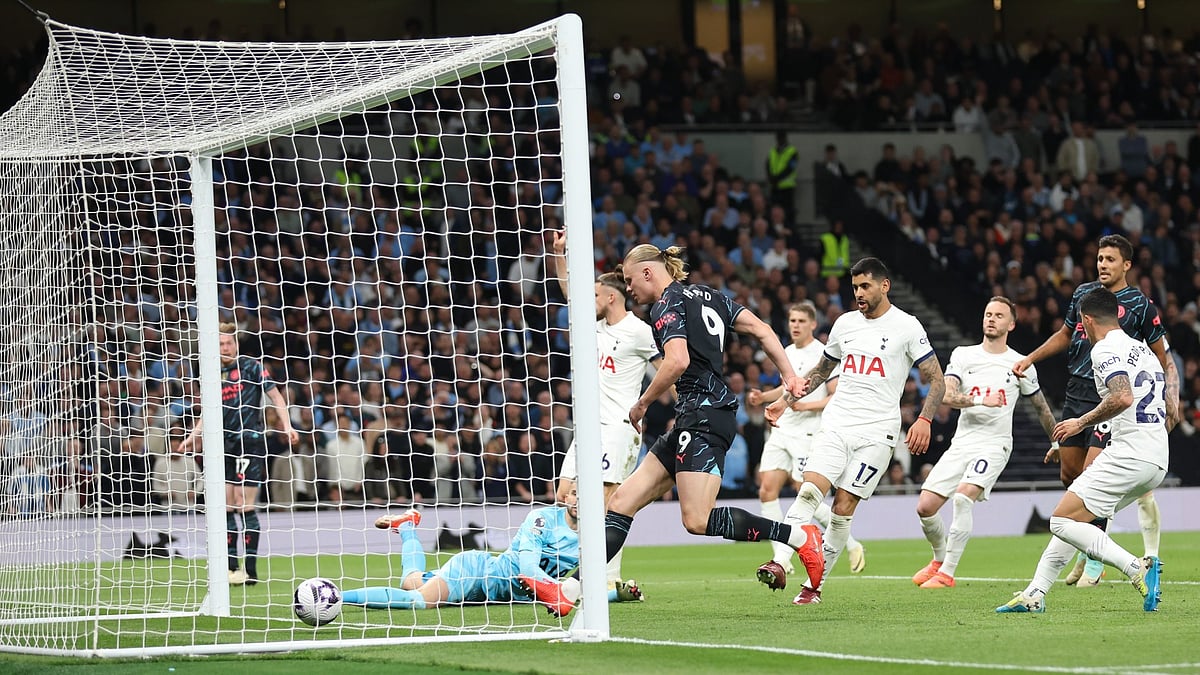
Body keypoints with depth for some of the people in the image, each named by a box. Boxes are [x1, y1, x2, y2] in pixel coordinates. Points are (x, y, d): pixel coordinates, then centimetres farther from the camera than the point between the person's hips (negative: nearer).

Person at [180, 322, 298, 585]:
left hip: (250, 442, -6)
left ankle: (250, 570, -6)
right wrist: (193, 435, 17)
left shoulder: (252, 366, -2)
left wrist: (287, 426, -14)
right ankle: (230, 568, 8)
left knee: (245, 506, -9)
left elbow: (275, 396, -3)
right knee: (226, 508, 4)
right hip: (224, 445, 6)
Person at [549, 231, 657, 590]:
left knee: (604, 500, -16)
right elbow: (570, 290, 26)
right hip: (590, 425, 9)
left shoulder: (638, 331, -8)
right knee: (564, 496, 4)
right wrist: (559, 253, 19)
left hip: (618, 426, -9)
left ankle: (611, 576, -18)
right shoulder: (599, 325, 16)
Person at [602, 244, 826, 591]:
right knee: (622, 501, 5)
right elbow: (761, 329, 15)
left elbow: (677, 361, -22)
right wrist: (788, 374, 12)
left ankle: (799, 537, -13)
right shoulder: (707, 295, 19)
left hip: (702, 416, -10)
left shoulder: (666, 306, -7)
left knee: (698, 520, -18)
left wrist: (642, 403, -10)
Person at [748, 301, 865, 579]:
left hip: (808, 433, -7)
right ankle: (782, 559, -1)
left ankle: (851, 545, 11)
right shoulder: (787, 353, 15)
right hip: (782, 431, 7)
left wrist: (805, 405, -22)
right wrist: (763, 397, 17)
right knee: (767, 490, -5)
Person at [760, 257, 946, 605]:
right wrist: (785, 400, 18)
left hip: (876, 432, -4)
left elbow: (936, 379, 0)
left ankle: (815, 584, 0)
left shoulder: (906, 327, -1)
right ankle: (778, 563, -28)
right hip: (835, 424, 4)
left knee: (843, 507, -9)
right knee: (810, 490, -18)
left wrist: (924, 420, -14)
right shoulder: (845, 324, 13)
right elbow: (821, 370, 28)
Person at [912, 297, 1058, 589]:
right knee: (925, 507, -6)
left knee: (962, 497, -27)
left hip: (994, 445, -3)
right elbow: (947, 396, -7)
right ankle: (940, 558, 24)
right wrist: (981, 401, -21)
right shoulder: (963, 355, 7)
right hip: (962, 442, 3)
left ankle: (947, 573, -20)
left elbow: (1041, 407, 19)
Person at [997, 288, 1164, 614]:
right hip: (1157, 462, 10)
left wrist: (1082, 422, -11)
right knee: (1073, 519, 17)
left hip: (1129, 453, -10)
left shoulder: (1105, 349, -7)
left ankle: (1138, 568, -20)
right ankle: (1035, 594, 14)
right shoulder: (1142, 348, 21)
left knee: (1062, 521, -9)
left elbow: (1123, 397, -25)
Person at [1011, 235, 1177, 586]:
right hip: (1076, 394, 6)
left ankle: (1095, 562, -2)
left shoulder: (1140, 305, -5)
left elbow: (1162, 356, 1)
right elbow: (1065, 335, 26)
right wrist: (1030, 358, 21)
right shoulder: (1083, 293, 10)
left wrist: (1171, 396, -9)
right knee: (1069, 474, 7)